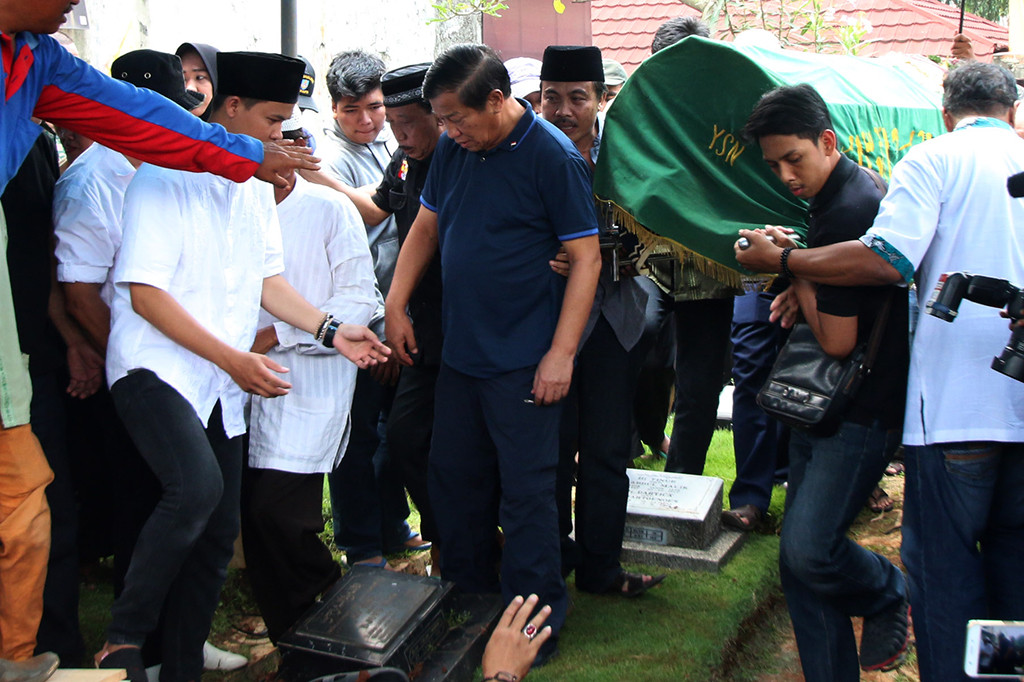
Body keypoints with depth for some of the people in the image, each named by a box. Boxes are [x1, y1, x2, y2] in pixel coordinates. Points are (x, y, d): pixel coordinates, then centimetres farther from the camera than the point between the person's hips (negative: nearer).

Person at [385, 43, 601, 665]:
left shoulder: (554, 158, -14)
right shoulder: (455, 148, 5)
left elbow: (586, 257, -14)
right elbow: (427, 225, 16)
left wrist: (561, 354, -17)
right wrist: (396, 304, 9)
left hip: (523, 362, -7)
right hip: (460, 351, 7)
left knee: (525, 496, -1)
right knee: (454, 480, 15)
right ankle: (467, 598, 32)